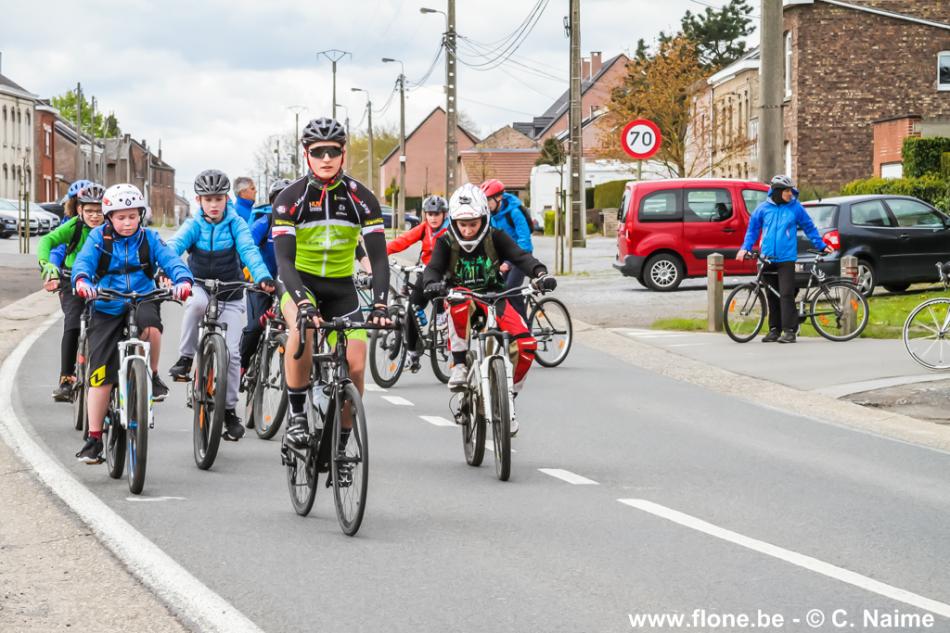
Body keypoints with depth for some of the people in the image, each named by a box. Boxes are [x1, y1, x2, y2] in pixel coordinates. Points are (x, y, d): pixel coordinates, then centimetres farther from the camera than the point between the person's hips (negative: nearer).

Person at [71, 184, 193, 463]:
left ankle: (152, 375, -9)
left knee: (150, 324, -37)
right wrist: (82, 280, -38)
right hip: (107, 309, 0)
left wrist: (183, 279, -34)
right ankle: (94, 438, 2)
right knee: (100, 375, -5)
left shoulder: (149, 238, 0)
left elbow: (170, 259, -12)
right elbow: (84, 260, -15)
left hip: (143, 301, 0)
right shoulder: (99, 237, -1)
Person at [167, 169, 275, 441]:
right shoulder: (194, 225, -7)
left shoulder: (235, 223, -7)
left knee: (231, 352, -9)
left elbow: (249, 250, -23)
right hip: (200, 286, 0)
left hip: (230, 296, 0)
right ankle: (185, 358, -19)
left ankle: (230, 410, 7)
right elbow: (175, 245, -24)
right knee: (196, 303, -37)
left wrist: (263, 277, -42)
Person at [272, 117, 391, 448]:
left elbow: (379, 258, -14)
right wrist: (303, 303, -41)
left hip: (341, 288, 2)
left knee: (356, 364, -12)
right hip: (299, 283, -2)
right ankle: (296, 415, -20)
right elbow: (284, 260, -24)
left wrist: (380, 305, -30)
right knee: (303, 330, -36)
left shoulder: (361, 198, -10)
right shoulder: (290, 198, -15)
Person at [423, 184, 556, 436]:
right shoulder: (446, 242, -9)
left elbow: (520, 256, -21)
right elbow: (433, 268, -22)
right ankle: (459, 364, -29)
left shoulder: (495, 238, -8)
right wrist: (431, 283, -47)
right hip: (462, 299, -2)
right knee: (462, 300, -41)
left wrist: (540, 273, -42)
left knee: (526, 344, -21)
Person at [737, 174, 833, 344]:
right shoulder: (763, 208, 7)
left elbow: (809, 228, 12)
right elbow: (752, 229, 16)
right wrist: (745, 248, 4)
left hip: (786, 259, -3)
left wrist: (822, 246, 12)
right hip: (767, 259, 3)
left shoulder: (795, 207, 3)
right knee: (772, 296, 9)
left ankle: (789, 330, -12)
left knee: (786, 294, -13)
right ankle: (774, 329, 17)